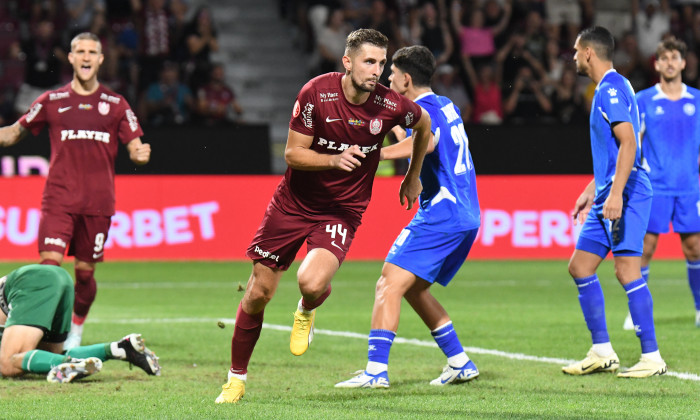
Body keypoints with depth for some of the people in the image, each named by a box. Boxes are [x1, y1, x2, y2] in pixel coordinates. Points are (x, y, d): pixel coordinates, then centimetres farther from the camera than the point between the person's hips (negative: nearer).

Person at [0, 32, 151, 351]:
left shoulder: (116, 105, 9)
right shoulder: (52, 101, 8)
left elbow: (134, 147, 8)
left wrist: (139, 154, -14)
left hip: (98, 202, 1)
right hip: (59, 198, -1)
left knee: (85, 272, 5)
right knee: (50, 264, -15)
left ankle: (76, 331, 26)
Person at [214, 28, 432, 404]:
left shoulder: (390, 106, -14)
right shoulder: (317, 93, -17)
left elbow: (424, 123, 10)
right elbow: (293, 153, -13)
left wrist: (413, 177, 18)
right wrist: (334, 160, -31)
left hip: (342, 210, 0)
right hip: (293, 202, 1)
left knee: (312, 283, -28)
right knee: (258, 293, 3)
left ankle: (306, 313, 12)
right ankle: (236, 378, 23)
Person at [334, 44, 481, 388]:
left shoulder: (422, 110, -10)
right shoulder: (446, 106, 18)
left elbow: (427, 141, -35)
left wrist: (377, 153, -43)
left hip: (440, 215, -10)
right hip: (467, 216, 10)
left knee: (389, 285, -13)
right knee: (412, 289, 18)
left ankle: (376, 370, -22)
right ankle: (460, 364, 17)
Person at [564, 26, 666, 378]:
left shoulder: (612, 89, -12)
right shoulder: (606, 90, 19)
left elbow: (628, 144, -21)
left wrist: (616, 193, -27)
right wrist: (592, 191, 30)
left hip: (625, 193, -11)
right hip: (608, 195, 11)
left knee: (627, 271, -12)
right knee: (580, 267, 11)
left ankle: (652, 358, -10)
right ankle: (602, 352, 14)